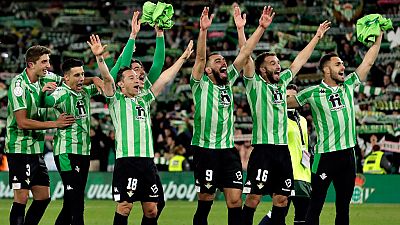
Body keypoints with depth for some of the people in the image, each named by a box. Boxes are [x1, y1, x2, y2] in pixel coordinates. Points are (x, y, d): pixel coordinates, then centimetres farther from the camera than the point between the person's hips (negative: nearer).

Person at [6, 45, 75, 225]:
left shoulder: (44, 79, 6)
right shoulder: (19, 84, -14)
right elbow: (22, 122, -19)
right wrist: (55, 124, -17)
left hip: (36, 149, 8)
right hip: (20, 148, -8)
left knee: (43, 197, 8)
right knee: (21, 198, -9)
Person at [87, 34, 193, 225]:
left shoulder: (144, 99, 22)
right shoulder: (116, 100, 6)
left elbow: (164, 79, 24)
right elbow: (107, 78, -10)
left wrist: (183, 58, 23)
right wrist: (99, 58, -25)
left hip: (147, 160, 6)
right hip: (126, 160, -6)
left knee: (151, 209, 4)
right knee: (124, 206, -9)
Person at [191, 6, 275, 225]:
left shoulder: (228, 80, 12)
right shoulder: (201, 84, -2)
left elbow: (245, 53, 7)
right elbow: (200, 57, -18)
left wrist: (261, 28, 0)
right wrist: (203, 30, -32)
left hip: (228, 150, 5)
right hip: (205, 150, -4)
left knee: (235, 200, -4)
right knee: (205, 201, 1)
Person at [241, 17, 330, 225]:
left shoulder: (281, 82, 16)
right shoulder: (255, 84, -1)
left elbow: (299, 61, 24)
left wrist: (317, 37, 28)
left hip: (283, 149, 7)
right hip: (263, 148, -6)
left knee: (282, 197, 7)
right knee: (254, 196, -9)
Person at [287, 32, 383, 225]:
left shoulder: (348, 85, 10)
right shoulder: (313, 93, -2)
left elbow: (368, 61, 14)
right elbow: (286, 103, 10)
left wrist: (379, 35, 11)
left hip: (347, 154, 5)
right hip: (324, 156, -5)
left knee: (343, 207, 9)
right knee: (316, 206, -4)